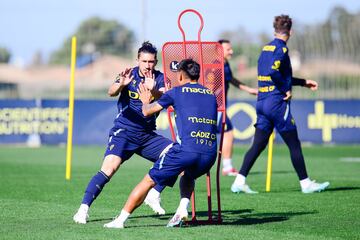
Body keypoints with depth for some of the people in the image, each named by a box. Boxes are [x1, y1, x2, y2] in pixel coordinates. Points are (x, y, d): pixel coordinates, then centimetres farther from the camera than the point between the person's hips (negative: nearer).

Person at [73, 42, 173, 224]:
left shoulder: (159, 78, 1)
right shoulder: (129, 75, -6)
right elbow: (111, 92, -25)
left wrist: (153, 91, -40)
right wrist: (121, 84, -47)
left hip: (148, 136, 4)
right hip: (124, 132, -4)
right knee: (109, 168, -24)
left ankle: (154, 196, 6)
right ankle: (83, 209, -18)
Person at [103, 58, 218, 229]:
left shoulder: (176, 92, 11)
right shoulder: (211, 95, 22)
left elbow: (146, 111, 20)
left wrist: (145, 101, 44)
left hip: (185, 149, -4)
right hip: (210, 154, 4)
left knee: (149, 181, 9)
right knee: (188, 177, 35)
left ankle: (121, 219, 8)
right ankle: (182, 209, 11)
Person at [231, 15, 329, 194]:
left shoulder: (266, 48, 17)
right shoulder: (281, 48, -10)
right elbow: (273, 72, -26)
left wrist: (303, 82, 29)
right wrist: (286, 90, -13)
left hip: (262, 102, 8)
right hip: (277, 103, -8)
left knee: (258, 144, 6)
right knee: (294, 145, 1)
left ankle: (239, 181, -1)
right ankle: (305, 184, 7)